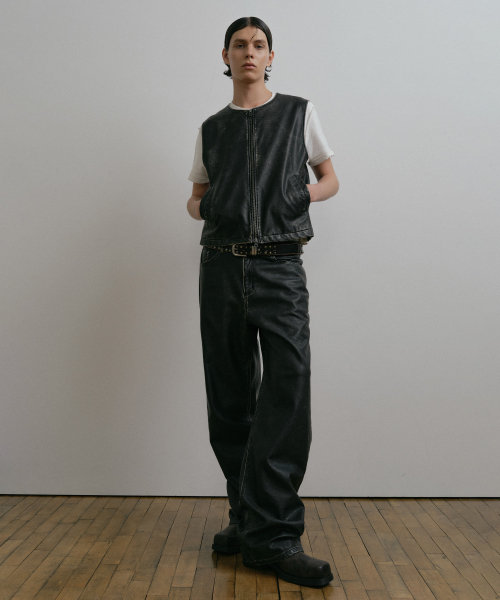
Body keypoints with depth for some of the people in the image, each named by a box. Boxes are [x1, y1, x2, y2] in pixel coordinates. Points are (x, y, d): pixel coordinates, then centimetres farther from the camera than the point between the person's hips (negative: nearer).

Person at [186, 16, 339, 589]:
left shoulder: (299, 112, 14)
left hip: (281, 267, -2)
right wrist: (200, 207, 2)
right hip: (222, 267, 3)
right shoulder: (212, 129, 19)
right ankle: (249, 515, 16)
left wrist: (304, 193, -3)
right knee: (230, 400, 3)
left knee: (288, 389, -17)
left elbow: (330, 179, 19)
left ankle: (270, 534, -11)